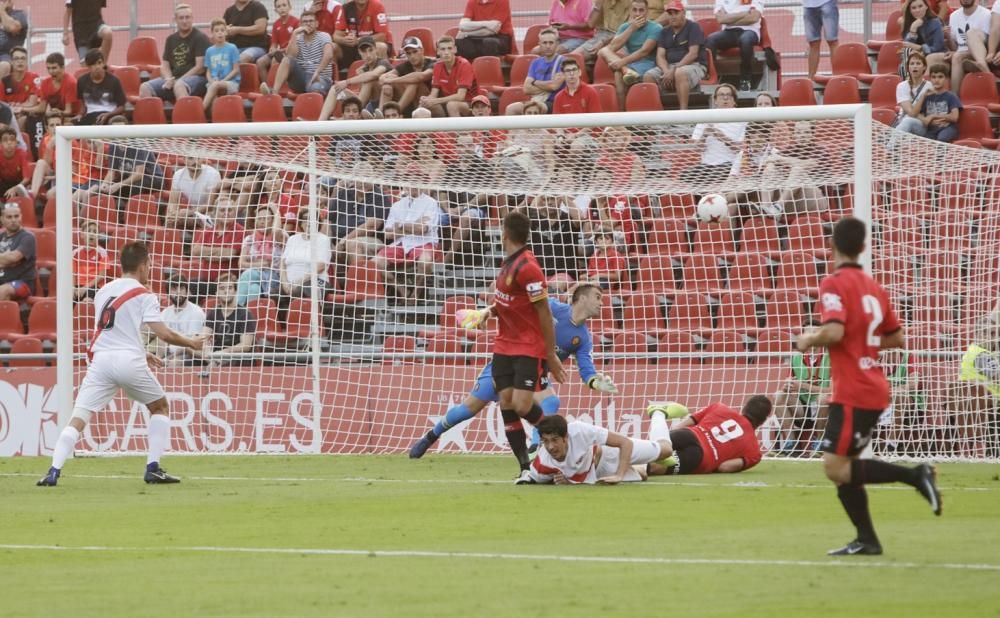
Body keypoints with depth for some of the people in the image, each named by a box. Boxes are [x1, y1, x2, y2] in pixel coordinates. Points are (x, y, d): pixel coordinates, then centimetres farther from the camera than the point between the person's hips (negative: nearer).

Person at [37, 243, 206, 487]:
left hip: (101, 359, 3)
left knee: (78, 418, -3)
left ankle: (54, 472, -21)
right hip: (129, 361, -3)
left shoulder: (103, 292, 19)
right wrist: (191, 343, 12)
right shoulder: (143, 295, 2)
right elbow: (163, 333, -5)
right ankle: (153, 469, 12)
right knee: (160, 407, 20)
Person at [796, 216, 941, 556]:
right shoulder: (873, 287, 12)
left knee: (835, 467, -10)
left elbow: (834, 332, -26)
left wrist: (808, 340, -7)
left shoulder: (834, 284, -12)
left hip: (853, 393, -8)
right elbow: (896, 338, 18)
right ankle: (867, 540, 10)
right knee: (842, 467, 12)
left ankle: (915, 475, -16)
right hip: (874, 390, 8)